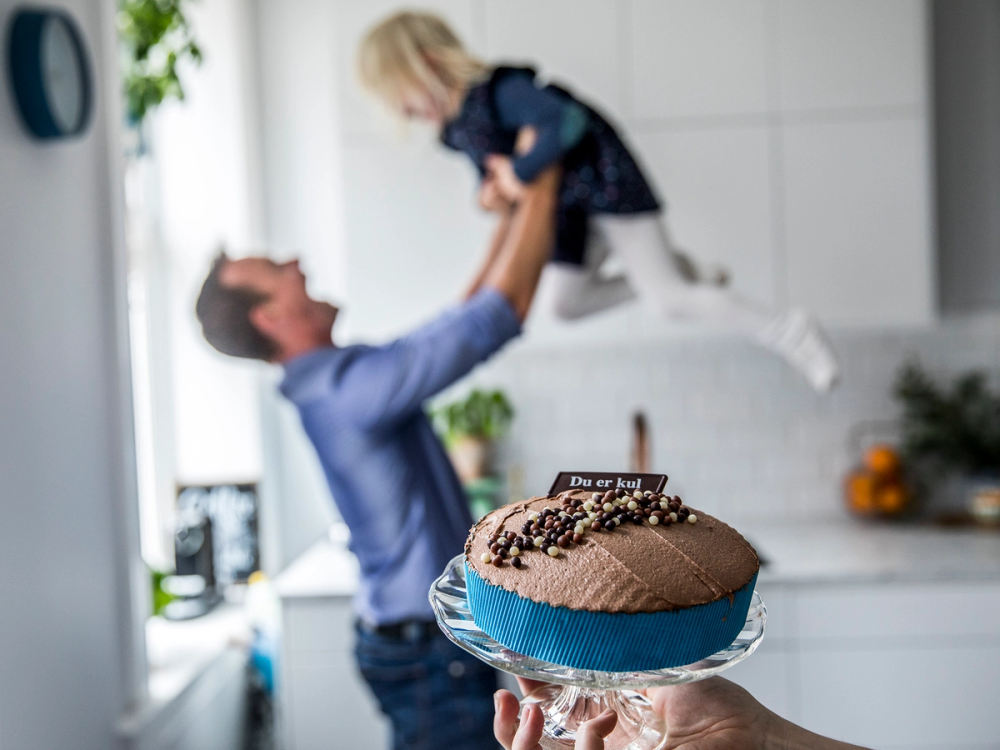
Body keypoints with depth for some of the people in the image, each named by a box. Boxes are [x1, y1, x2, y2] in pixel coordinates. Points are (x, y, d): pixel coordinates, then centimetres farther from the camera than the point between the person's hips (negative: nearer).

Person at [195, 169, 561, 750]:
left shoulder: (335, 382, 7)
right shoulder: (351, 386, -24)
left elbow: (463, 320, 16)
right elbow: (506, 309, -26)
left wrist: (508, 215, 13)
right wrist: (542, 183, -16)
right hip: (429, 651, -10)